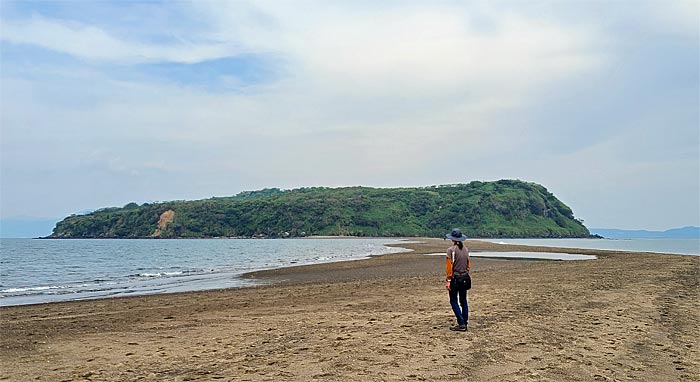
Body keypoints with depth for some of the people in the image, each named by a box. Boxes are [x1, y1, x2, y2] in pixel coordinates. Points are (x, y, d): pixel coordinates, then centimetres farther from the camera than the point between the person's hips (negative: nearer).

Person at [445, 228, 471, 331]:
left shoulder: (451, 250, -14)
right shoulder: (466, 249, 6)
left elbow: (449, 266, -15)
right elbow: (468, 264, 11)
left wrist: (448, 280, -13)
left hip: (455, 278, -6)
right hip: (465, 278, 6)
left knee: (453, 301, 2)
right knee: (463, 301, 14)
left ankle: (461, 323, -4)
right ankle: (465, 323, 18)